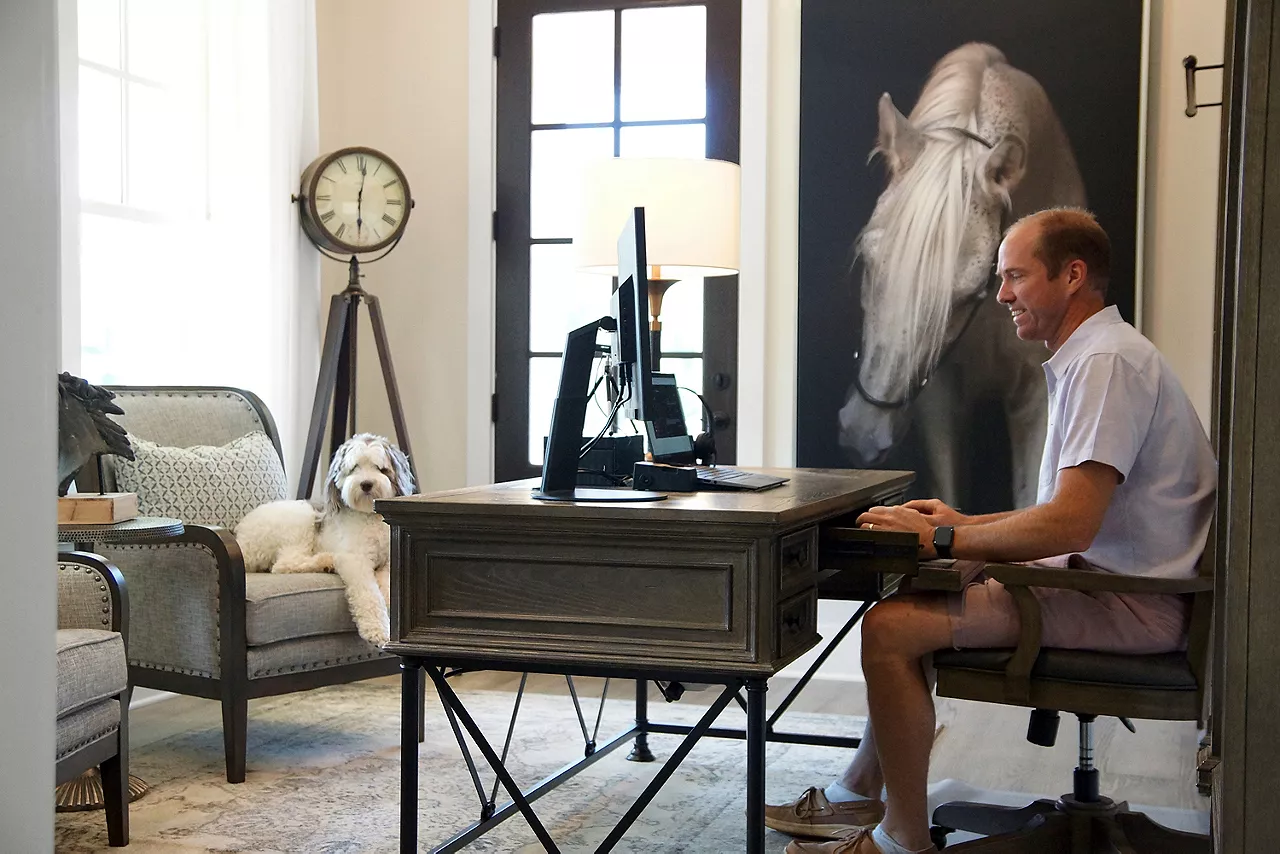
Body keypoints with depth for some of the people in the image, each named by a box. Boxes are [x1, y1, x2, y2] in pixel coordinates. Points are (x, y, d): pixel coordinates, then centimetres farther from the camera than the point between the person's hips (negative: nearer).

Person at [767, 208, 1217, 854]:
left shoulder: (1107, 362, -18)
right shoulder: (1088, 358, 17)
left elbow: (1069, 526, -26)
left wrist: (939, 539, -16)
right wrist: (962, 522, 12)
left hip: (1129, 603, -11)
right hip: (1105, 576, 11)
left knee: (892, 627, -17)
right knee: (908, 597, 17)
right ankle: (858, 799, 21)